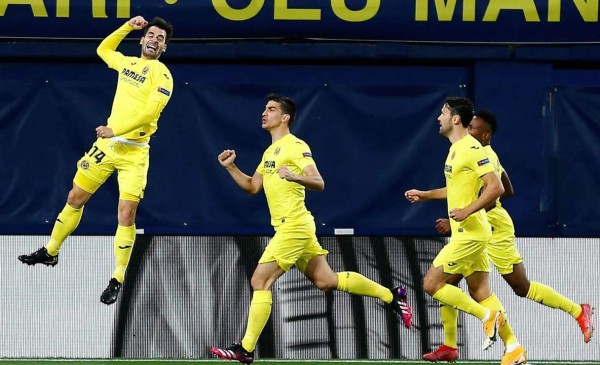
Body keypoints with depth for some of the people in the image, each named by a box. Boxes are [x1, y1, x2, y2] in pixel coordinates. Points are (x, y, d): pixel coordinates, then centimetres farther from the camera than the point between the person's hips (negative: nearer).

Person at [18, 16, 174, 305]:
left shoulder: (162, 75, -8)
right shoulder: (127, 63, 12)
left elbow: (150, 112, -20)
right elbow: (103, 49, 33)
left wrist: (116, 130, -21)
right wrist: (127, 27, 21)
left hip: (134, 151, -6)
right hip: (107, 143, 6)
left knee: (126, 215, -11)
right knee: (75, 197, 13)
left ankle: (117, 281, -2)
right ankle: (50, 252, 31)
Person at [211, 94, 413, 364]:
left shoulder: (295, 146, -11)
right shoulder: (270, 152, 17)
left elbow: (318, 183, -19)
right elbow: (252, 187, 24)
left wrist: (294, 177, -38)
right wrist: (231, 167, 10)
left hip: (294, 227, -10)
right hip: (288, 227, 10)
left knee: (260, 281, -11)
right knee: (326, 280, 11)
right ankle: (391, 295, 20)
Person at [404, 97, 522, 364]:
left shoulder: (471, 149, -16)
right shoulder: (456, 149, 15)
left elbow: (496, 187, -23)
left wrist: (466, 211, -26)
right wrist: (425, 195, 27)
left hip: (469, 234, -10)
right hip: (465, 234, 10)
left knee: (432, 284, -8)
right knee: (480, 292, 8)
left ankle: (488, 316, -2)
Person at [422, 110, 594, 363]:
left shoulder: (484, 157, -19)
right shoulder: (488, 155, 11)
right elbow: (508, 191, 20)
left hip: (495, 231, -10)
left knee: (522, 288, -3)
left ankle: (578, 311, 12)